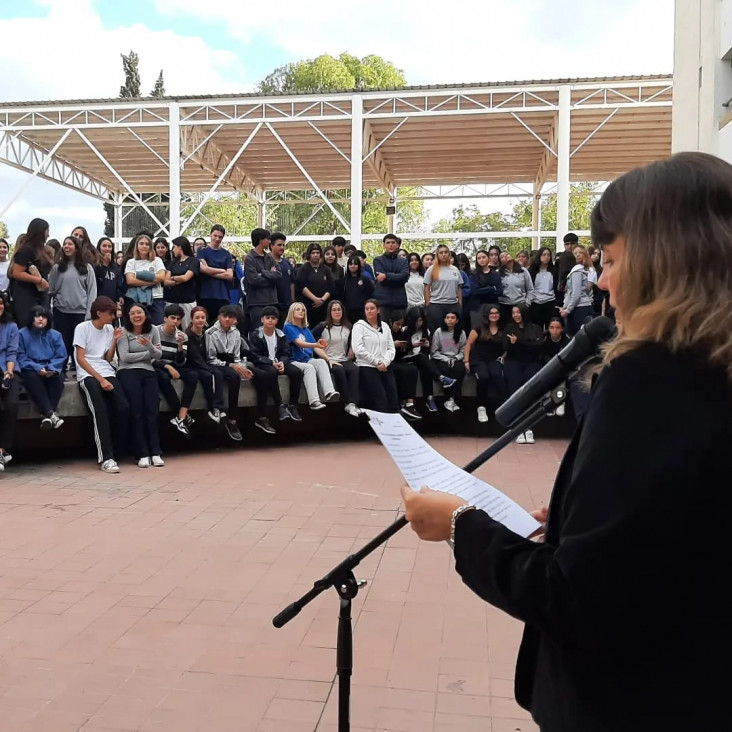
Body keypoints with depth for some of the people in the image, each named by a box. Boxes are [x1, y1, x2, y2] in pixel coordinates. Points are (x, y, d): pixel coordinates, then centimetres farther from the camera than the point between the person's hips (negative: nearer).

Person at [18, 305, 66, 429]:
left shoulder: (55, 335, 12)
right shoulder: (22, 334, 2)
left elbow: (61, 357, 4)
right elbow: (21, 358, -6)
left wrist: (51, 368, -16)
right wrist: (37, 368, -20)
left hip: (51, 370, 2)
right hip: (31, 370, -2)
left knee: (58, 376, -32)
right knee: (31, 377, -36)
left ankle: (46, 414, -39)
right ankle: (51, 414, -45)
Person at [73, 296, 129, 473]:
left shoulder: (109, 329, 15)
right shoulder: (83, 328, -1)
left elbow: (108, 359, 14)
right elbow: (80, 359, -7)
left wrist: (115, 340, 0)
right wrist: (100, 379, -13)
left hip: (107, 373, 5)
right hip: (88, 375, -5)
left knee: (123, 408, -19)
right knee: (100, 410, -28)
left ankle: (114, 453, -8)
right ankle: (106, 458, -28)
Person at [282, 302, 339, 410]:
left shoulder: (306, 330, 19)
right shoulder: (288, 327, -1)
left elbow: (315, 348, 12)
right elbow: (299, 343, -17)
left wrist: (328, 359, -4)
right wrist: (316, 344, -35)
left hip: (308, 360, 5)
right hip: (294, 361, -5)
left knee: (321, 362, -27)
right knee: (309, 367, -36)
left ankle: (329, 392, -49)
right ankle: (314, 401, -50)